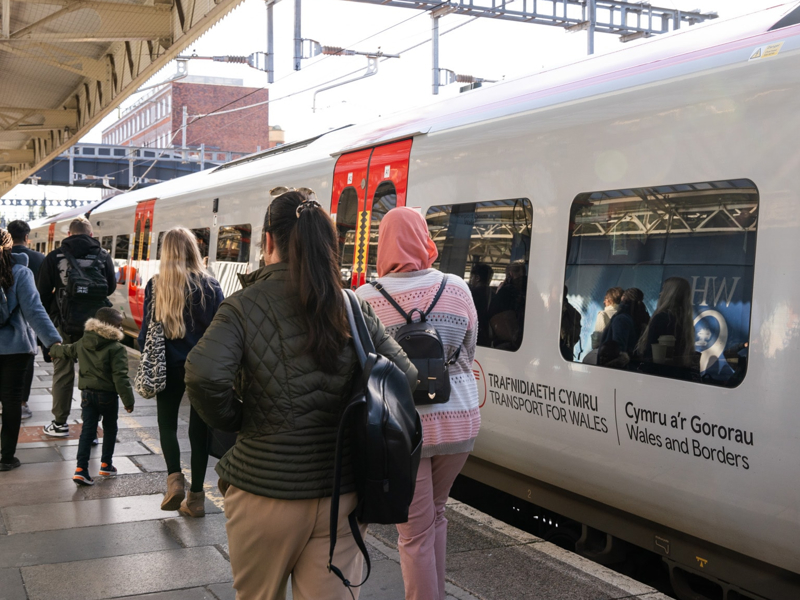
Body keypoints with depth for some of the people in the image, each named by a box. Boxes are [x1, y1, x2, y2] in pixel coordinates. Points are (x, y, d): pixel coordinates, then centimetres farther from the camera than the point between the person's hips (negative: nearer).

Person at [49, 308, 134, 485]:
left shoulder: (82, 343, 5)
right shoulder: (116, 349, -17)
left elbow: (67, 350, 26)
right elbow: (120, 377, -22)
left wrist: (55, 350, 49)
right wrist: (128, 400, -18)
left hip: (87, 394, 5)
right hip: (108, 396, -5)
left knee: (87, 430, 5)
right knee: (109, 429, 15)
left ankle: (81, 469, -5)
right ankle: (106, 464, 26)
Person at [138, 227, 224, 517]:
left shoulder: (155, 286, -5)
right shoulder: (210, 285, -6)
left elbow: (146, 330, -1)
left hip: (169, 366, 0)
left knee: (167, 422, 18)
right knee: (199, 428, 10)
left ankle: (175, 478, -3)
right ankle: (195, 496, 15)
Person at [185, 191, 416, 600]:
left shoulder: (244, 306, -9)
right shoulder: (354, 309, 1)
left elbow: (205, 377, -23)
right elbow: (405, 377, 0)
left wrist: (235, 420, -4)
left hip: (265, 493, -2)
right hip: (341, 495, 3)